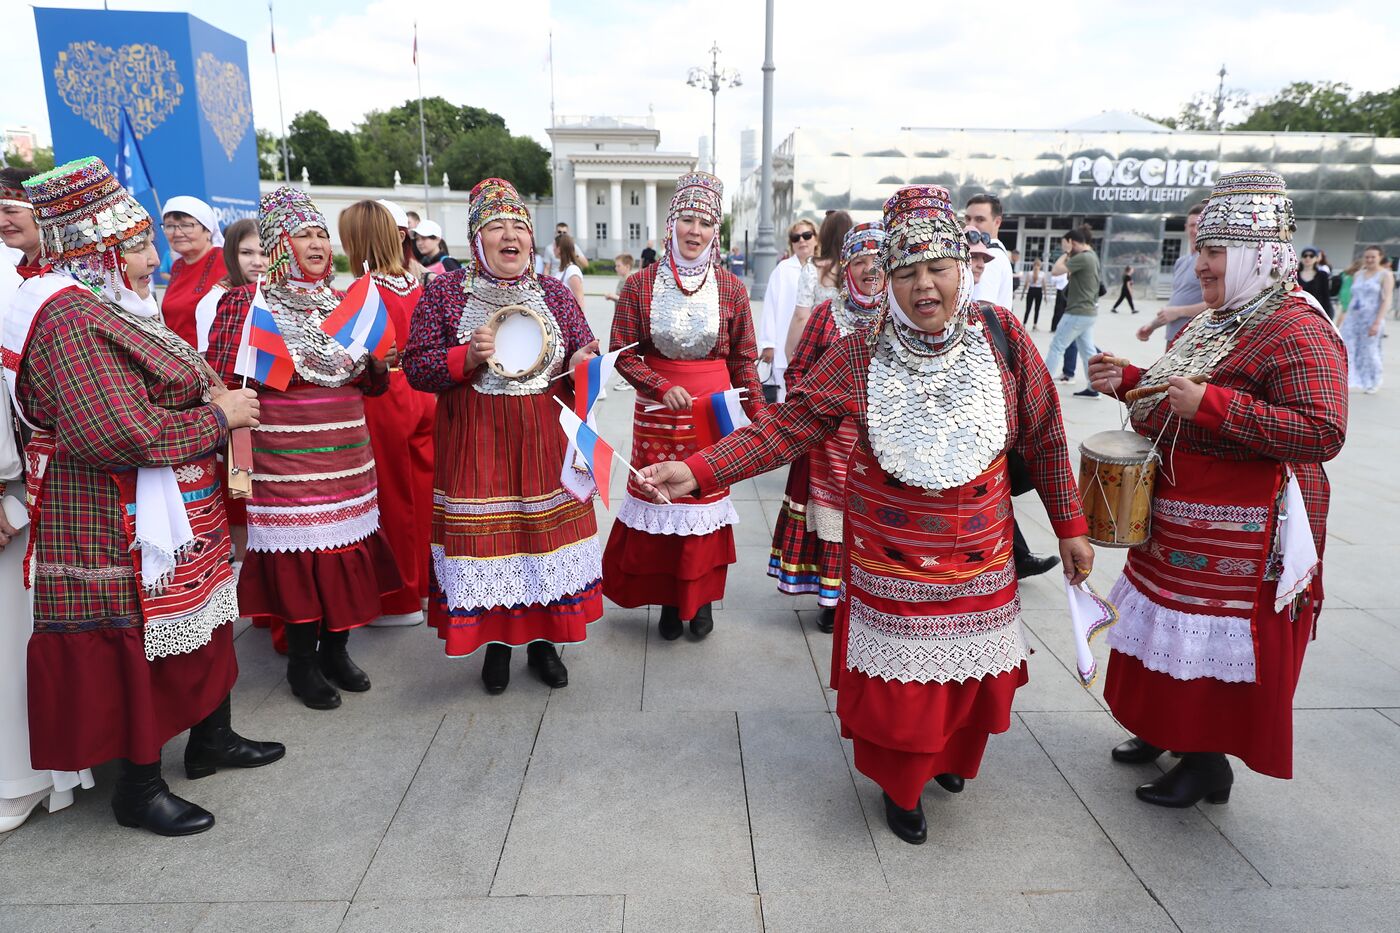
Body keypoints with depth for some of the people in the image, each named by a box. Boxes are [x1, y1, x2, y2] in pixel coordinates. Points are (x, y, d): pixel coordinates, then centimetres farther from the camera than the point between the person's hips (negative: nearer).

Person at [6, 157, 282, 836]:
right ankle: (139, 788, 21)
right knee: (139, 646, 3)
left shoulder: (115, 306, 13)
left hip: (181, 517, 10)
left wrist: (215, 397, 6)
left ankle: (211, 739, 37)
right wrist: (218, 414, -18)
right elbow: (120, 435, -29)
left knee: (202, 624, 19)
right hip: (122, 527, -10)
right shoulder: (70, 318, -19)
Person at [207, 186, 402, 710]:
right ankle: (301, 662, 17)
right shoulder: (246, 302, -2)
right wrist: (281, 371, -17)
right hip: (286, 456, -5)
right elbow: (223, 381, -9)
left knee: (348, 548, 9)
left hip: (347, 455, 5)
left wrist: (379, 364, -1)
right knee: (297, 553, -1)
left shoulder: (342, 302, 15)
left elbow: (367, 385, 19)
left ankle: (336, 650, 26)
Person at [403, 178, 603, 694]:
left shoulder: (554, 293, 7)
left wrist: (582, 366, -13)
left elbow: (586, 355, 11)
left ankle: (543, 641, 28)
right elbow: (416, 366, -3)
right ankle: (495, 643, 26)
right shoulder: (444, 292, 0)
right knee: (484, 538, 3)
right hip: (475, 443, -2)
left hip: (545, 440, 2)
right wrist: (466, 357, -19)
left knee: (546, 535, 7)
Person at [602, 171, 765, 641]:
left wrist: (758, 416, 2)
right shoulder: (640, 284, -1)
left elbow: (743, 359, 6)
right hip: (657, 412, 0)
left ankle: (702, 597, 25)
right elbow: (623, 353, -1)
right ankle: (668, 599, 23)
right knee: (659, 498, 4)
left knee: (707, 497, 6)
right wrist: (663, 387, -15)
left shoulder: (730, 287, 1)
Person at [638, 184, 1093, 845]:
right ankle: (900, 785, 37)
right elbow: (786, 426, -14)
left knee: (972, 664, 16)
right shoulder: (860, 355, -11)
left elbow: (1043, 436, 2)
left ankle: (949, 753, 51)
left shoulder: (1001, 335, -7)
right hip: (889, 557, -2)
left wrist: (1069, 525, 6)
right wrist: (697, 472, -25)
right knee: (898, 674, 6)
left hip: (979, 553, 2)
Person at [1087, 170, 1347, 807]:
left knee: (1222, 640, 4)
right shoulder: (1215, 322, 10)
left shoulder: (1297, 331, -18)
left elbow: (1323, 435, -28)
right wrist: (1127, 380, 6)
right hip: (1179, 516, 9)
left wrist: (1213, 404, -32)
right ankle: (1165, 729, 39)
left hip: (1242, 530, -9)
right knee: (1173, 625, 20)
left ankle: (1209, 760, 23)